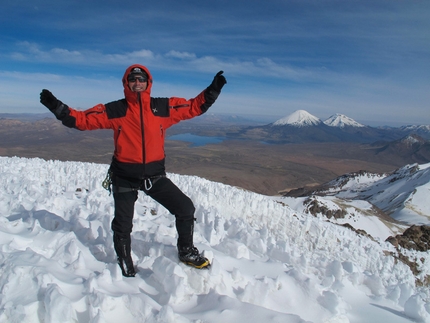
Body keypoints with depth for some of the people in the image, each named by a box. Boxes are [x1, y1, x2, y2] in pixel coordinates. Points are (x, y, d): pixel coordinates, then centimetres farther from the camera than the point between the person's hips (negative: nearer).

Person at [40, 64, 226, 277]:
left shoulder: (164, 107, -3)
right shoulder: (115, 110, -6)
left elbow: (194, 107, 3)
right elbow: (83, 119, -6)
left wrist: (212, 91, -4)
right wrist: (58, 108, -17)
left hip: (155, 176, 1)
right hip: (125, 178, -1)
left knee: (185, 208, -1)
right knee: (123, 225, 10)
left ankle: (187, 252, 23)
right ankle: (126, 268, 37)